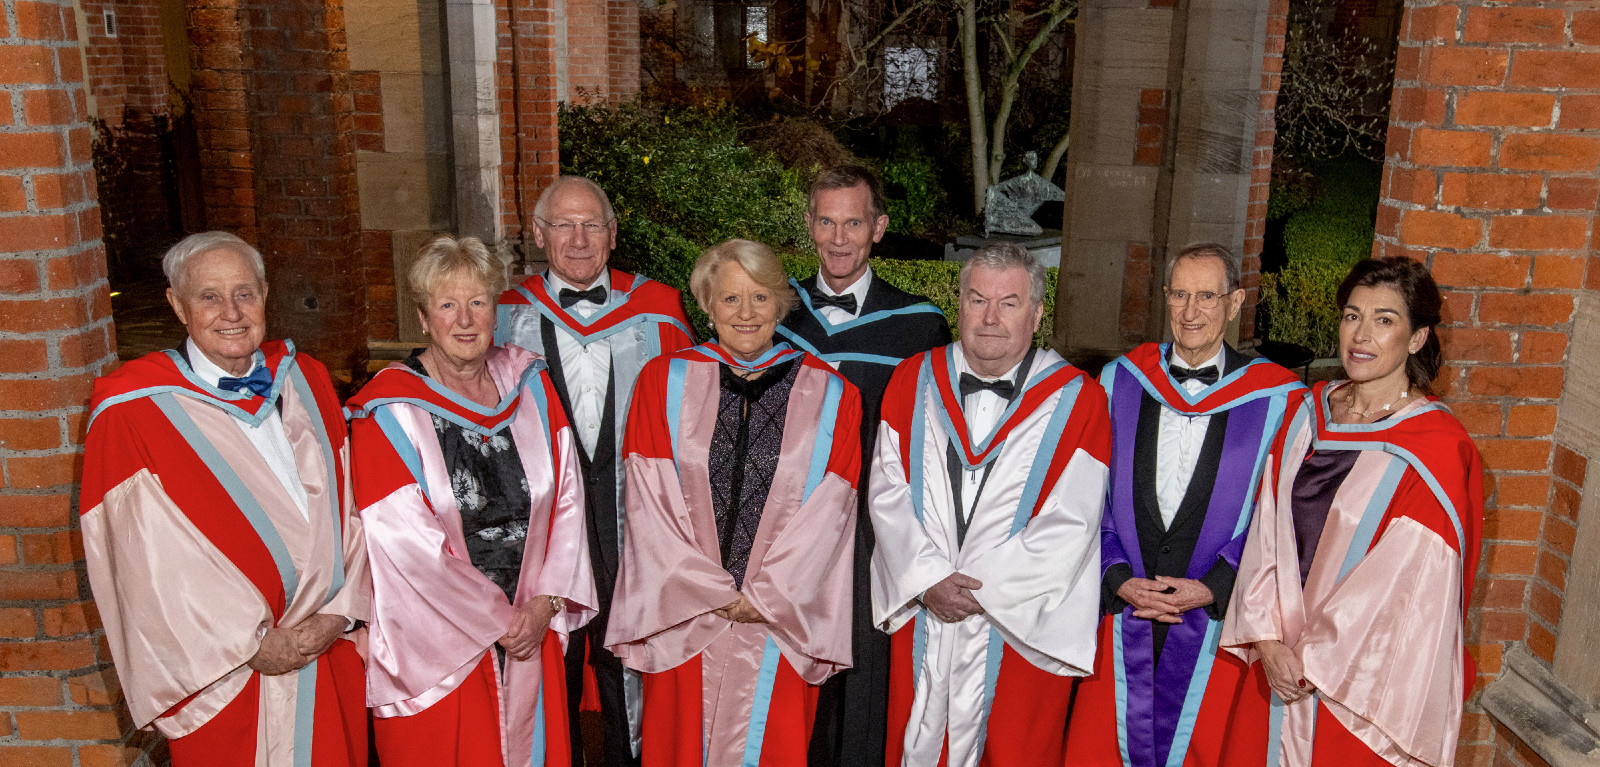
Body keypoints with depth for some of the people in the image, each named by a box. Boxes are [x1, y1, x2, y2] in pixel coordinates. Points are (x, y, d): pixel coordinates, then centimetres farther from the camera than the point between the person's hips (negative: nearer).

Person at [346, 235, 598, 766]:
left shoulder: (531, 384, 1)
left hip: (532, 627, 4)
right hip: (436, 642, -4)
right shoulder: (389, 412, -12)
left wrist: (547, 602, -8)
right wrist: (497, 620, -11)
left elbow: (567, 498, 1)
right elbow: (408, 543, -16)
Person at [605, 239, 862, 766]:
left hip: (781, 621, 0)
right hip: (685, 619, 0)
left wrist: (766, 597, -9)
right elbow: (649, 503, -4)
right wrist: (711, 593, -10)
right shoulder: (663, 382, 1)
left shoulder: (830, 396, 1)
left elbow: (829, 512, -3)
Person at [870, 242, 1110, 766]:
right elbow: (887, 490, -1)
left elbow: (1071, 525, -12)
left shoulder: (1077, 400, -6)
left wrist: (979, 588, -14)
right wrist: (929, 578, -13)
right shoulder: (914, 380, 3)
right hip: (920, 612, 3)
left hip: (1022, 621, -2)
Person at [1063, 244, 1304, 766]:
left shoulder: (1275, 400, -4)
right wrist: (1118, 580, -7)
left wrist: (1213, 588, -11)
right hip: (1121, 607, 2)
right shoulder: (1119, 381, 3)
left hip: (1216, 618, -2)